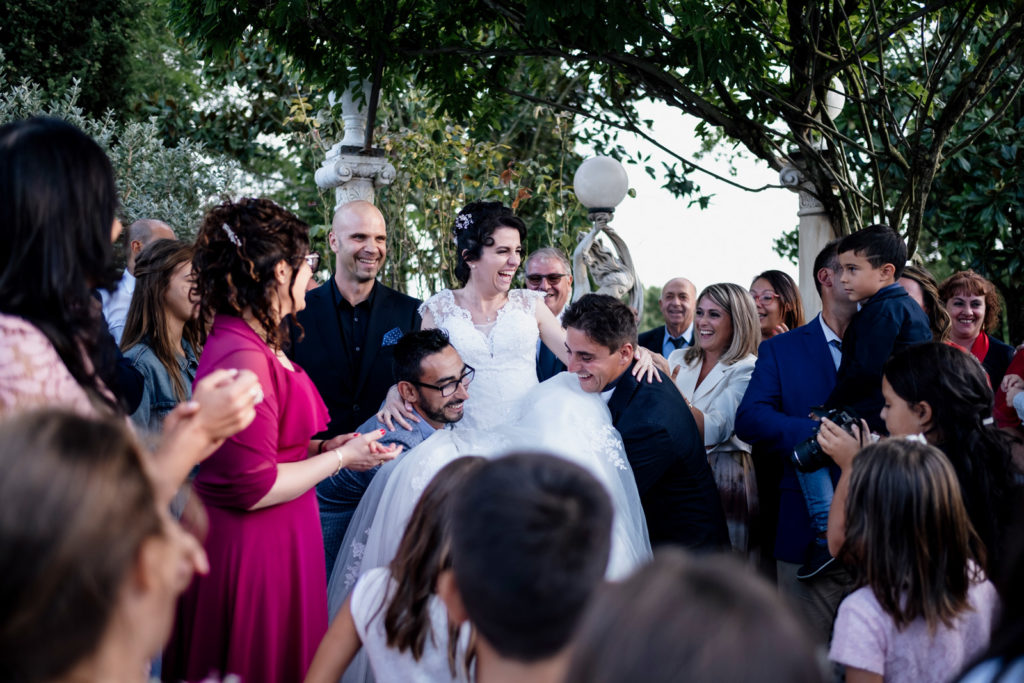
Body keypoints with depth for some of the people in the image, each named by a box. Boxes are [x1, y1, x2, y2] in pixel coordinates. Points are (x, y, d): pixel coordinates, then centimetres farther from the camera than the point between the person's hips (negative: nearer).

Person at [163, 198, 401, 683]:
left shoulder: (255, 344, 8)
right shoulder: (243, 357, -23)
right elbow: (252, 487, -23)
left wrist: (323, 446, 6)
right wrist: (340, 458, -13)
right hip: (251, 552, -10)